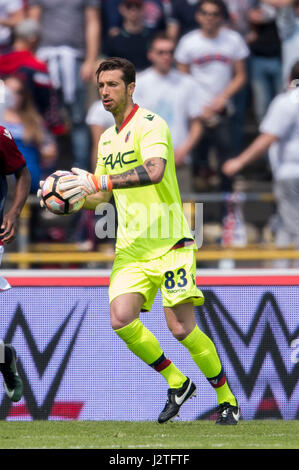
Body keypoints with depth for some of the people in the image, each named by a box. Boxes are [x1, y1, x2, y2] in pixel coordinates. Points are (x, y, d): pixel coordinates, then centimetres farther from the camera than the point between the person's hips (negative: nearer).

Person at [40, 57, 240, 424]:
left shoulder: (150, 125, -9)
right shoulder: (106, 138, 17)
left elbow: (154, 172, -28)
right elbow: (103, 195, 26)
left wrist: (100, 182, -33)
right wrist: (74, 198, 5)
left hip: (168, 242, -7)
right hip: (131, 248, 7)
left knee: (181, 328, -12)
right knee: (121, 319, -14)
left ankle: (227, 399, 6)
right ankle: (177, 384, 6)